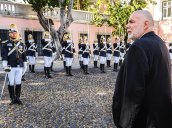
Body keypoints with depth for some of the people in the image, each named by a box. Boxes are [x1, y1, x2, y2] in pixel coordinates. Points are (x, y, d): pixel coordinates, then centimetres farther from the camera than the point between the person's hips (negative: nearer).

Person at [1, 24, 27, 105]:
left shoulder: (21, 45, 13)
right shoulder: (6, 44, 1)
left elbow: (24, 56, 16)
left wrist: (25, 66, 15)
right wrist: (5, 65, -17)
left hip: (19, 67, 3)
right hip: (11, 67, -3)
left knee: (18, 83, 5)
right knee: (11, 83, 1)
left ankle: (17, 98, 16)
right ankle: (12, 99, 13)